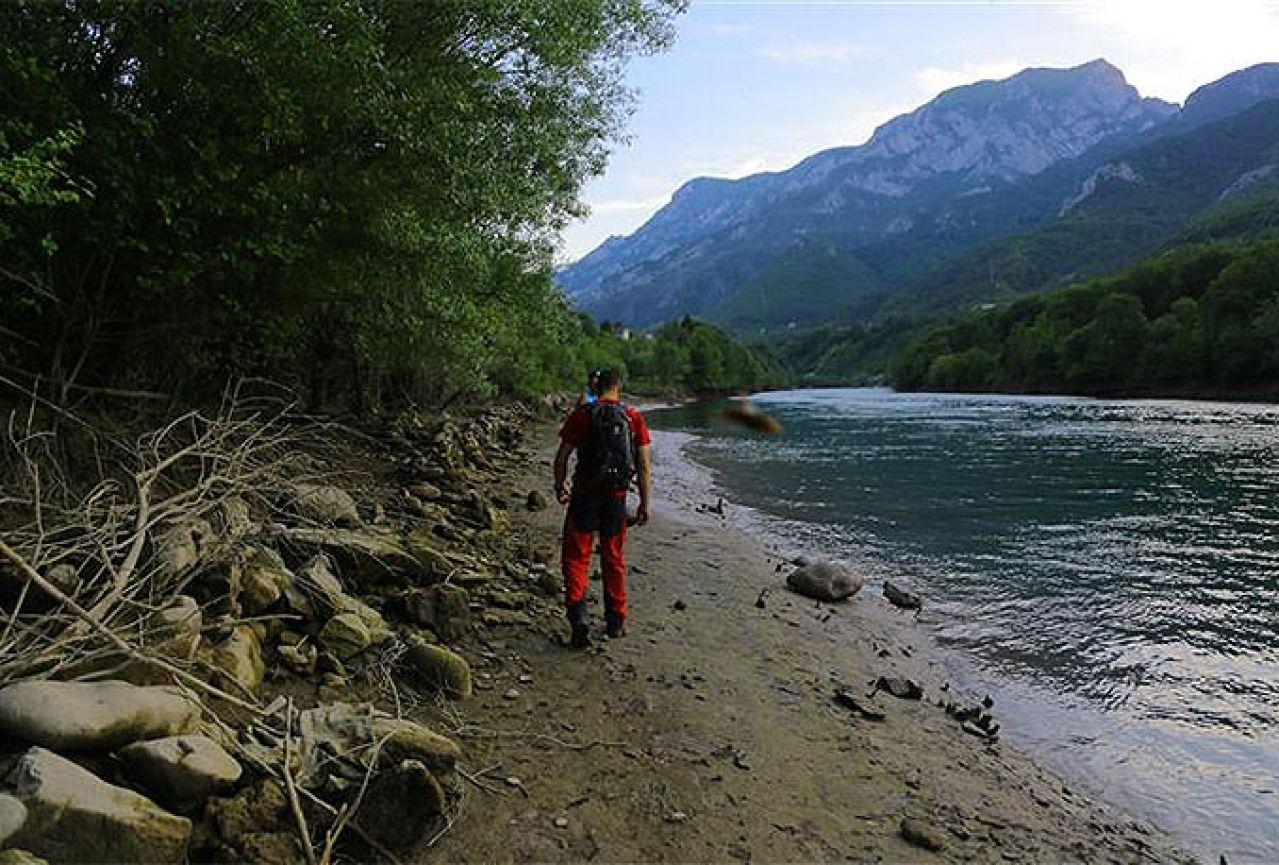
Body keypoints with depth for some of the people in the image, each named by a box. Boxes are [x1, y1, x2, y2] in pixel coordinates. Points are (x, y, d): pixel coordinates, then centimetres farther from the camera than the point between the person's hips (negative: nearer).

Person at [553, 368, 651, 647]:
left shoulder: (581, 415, -5)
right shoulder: (634, 418, 0)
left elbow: (561, 457, -3)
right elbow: (644, 465, -1)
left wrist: (560, 486, 14)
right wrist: (644, 504, 6)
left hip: (585, 495, -2)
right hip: (617, 497, 2)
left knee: (575, 557, 7)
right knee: (614, 559, 16)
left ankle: (578, 616, -8)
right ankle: (616, 622, 25)